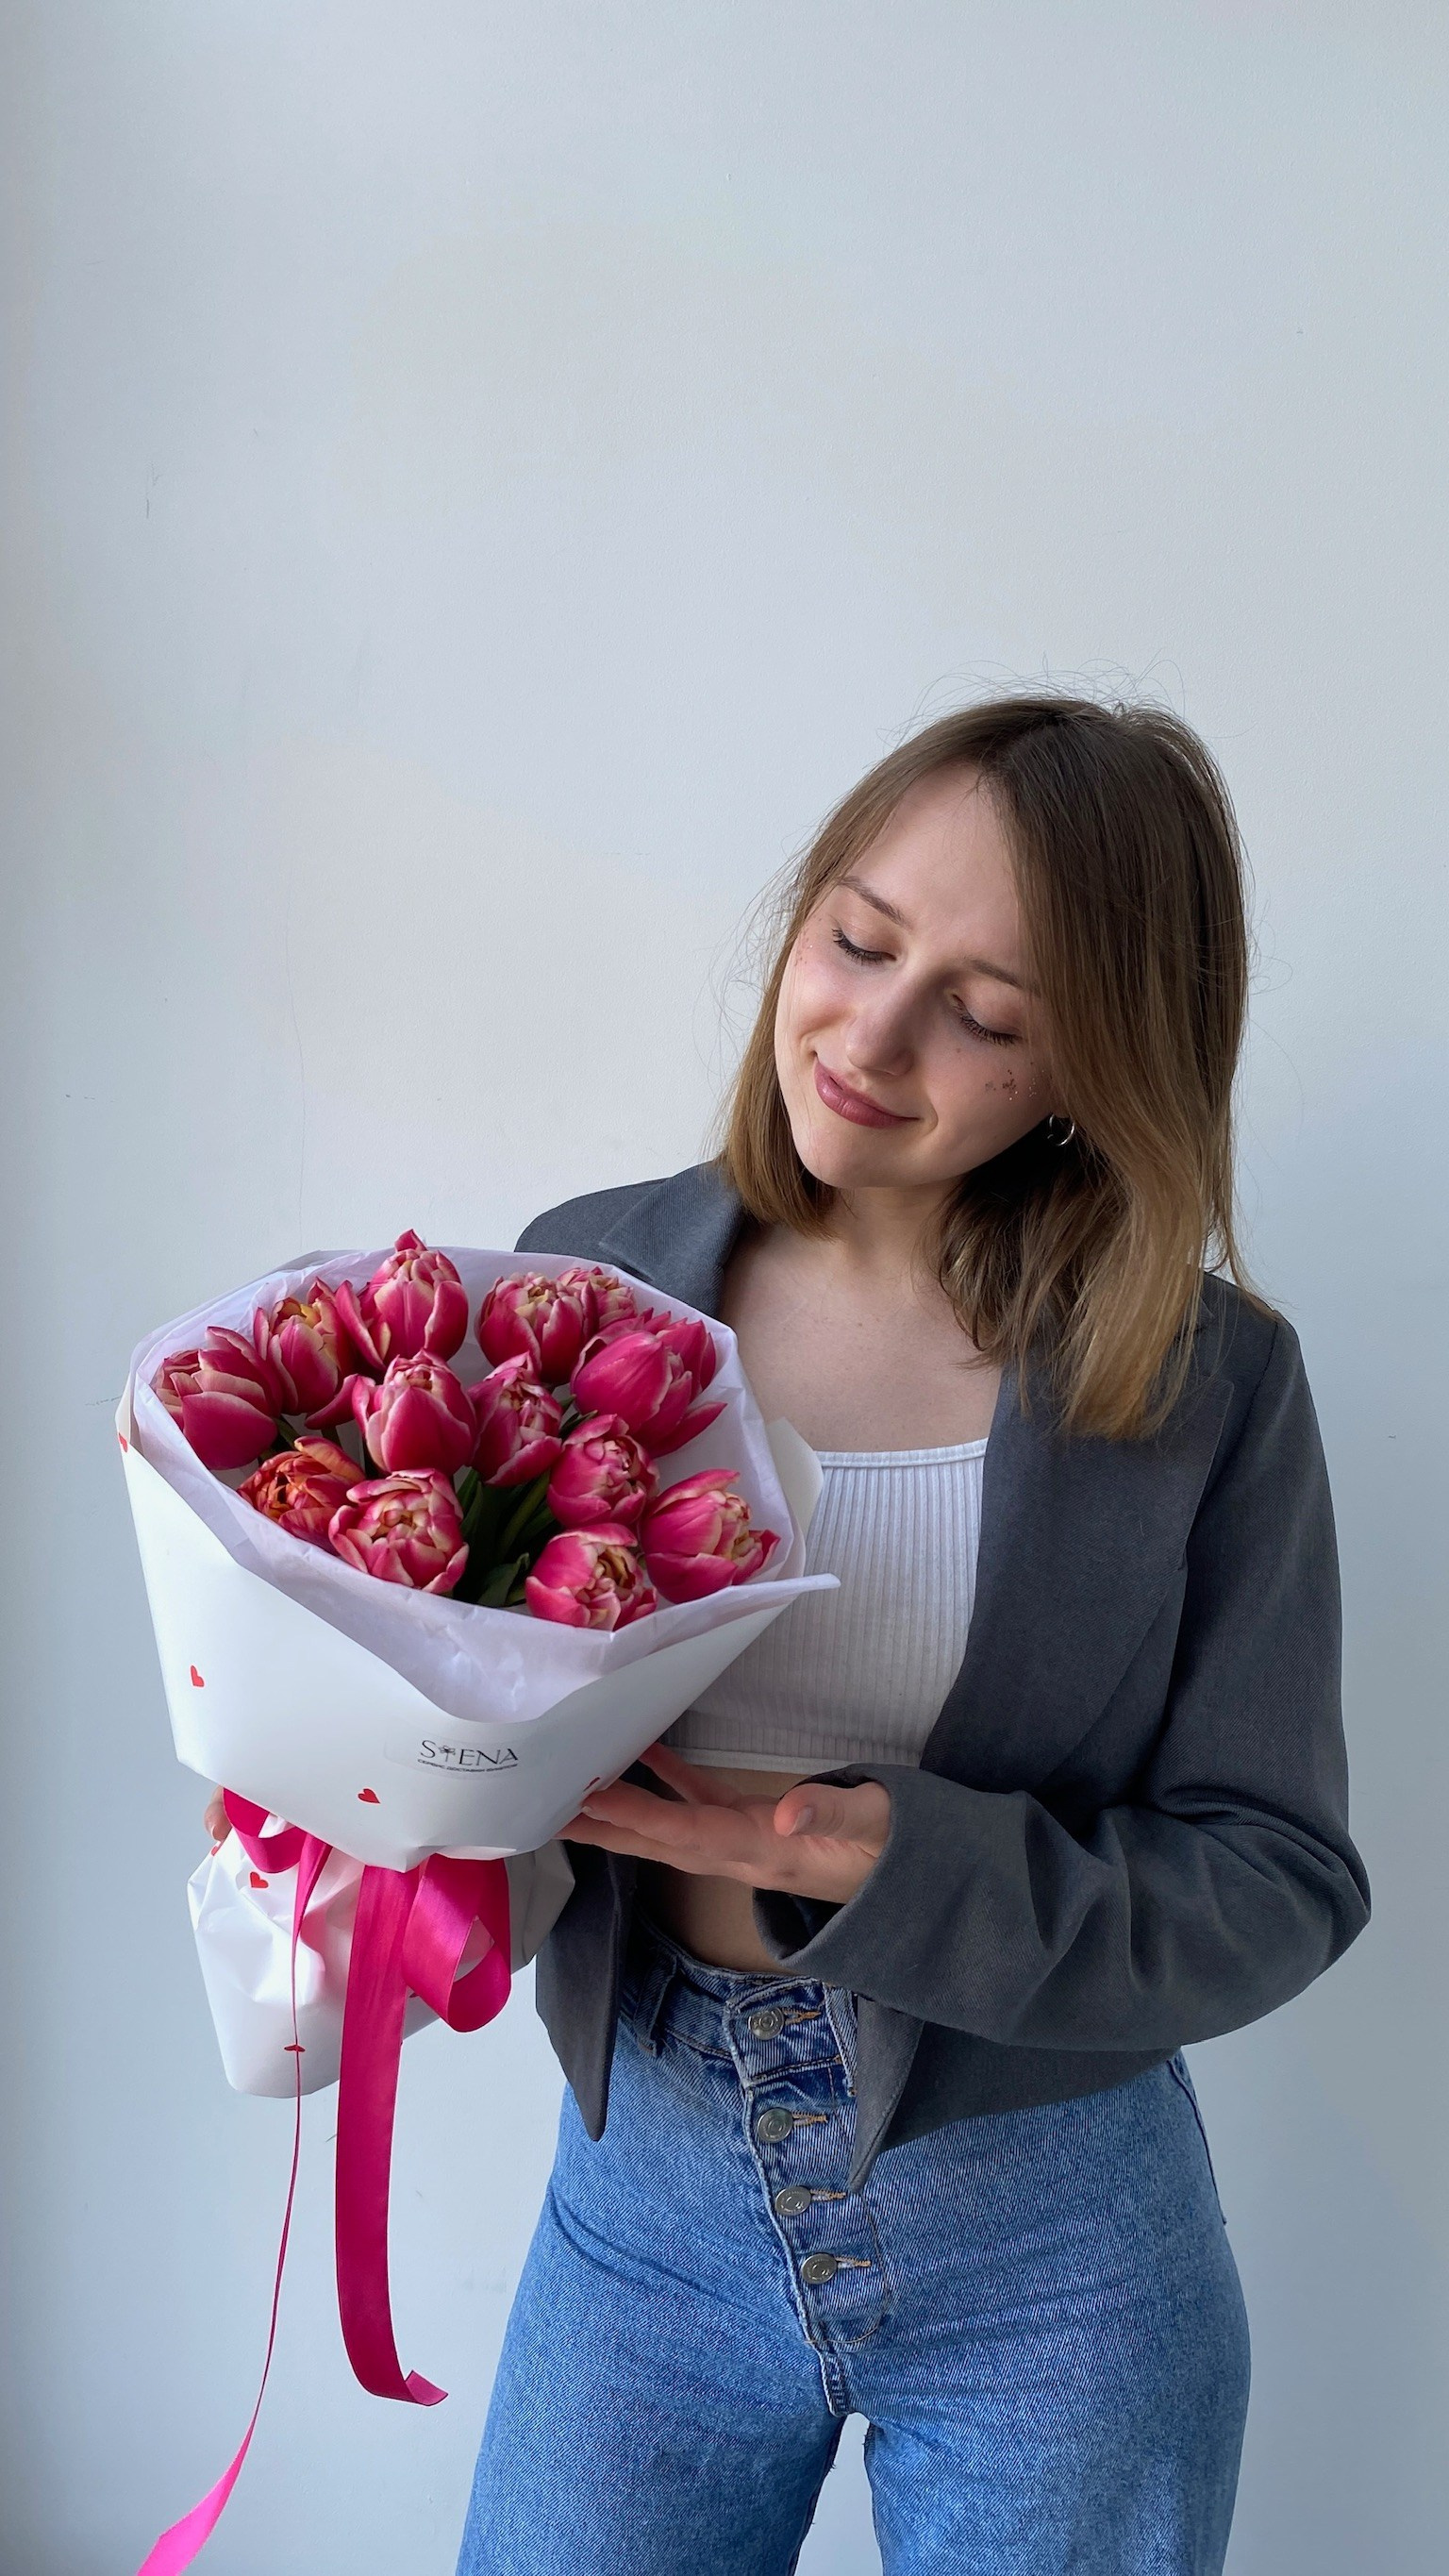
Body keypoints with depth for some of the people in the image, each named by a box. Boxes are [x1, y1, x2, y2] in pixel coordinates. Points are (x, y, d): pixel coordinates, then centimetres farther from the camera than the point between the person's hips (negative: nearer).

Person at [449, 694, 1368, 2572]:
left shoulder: (1204, 1382, -11)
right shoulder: (590, 1281, -5)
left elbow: (1276, 1884, -10)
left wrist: (901, 1869, -25)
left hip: (1050, 2234, -1)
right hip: (651, 2185, 2)